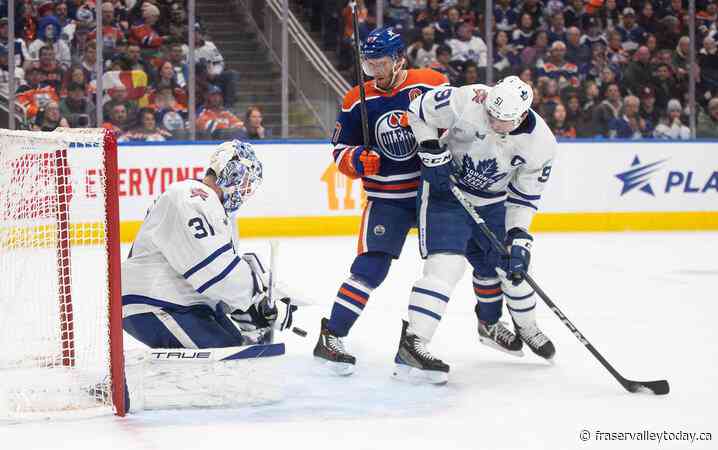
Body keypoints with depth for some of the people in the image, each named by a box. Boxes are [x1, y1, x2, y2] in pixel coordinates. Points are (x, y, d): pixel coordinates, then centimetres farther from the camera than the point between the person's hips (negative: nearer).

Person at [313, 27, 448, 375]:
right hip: (386, 199, -2)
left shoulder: (433, 85, -8)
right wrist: (356, 160, -18)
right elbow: (340, 150, 2)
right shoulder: (357, 101, -3)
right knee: (370, 266, -17)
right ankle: (330, 337, -17)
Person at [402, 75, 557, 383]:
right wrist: (433, 154, -20)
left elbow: (524, 197, -7)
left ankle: (526, 328, 42)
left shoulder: (541, 144, -17)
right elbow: (419, 111, -13)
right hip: (446, 188, -5)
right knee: (446, 264, -21)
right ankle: (411, 344, -27)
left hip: (493, 201, 5)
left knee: (511, 267, 14)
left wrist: (518, 237, -15)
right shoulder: (466, 102, -29)